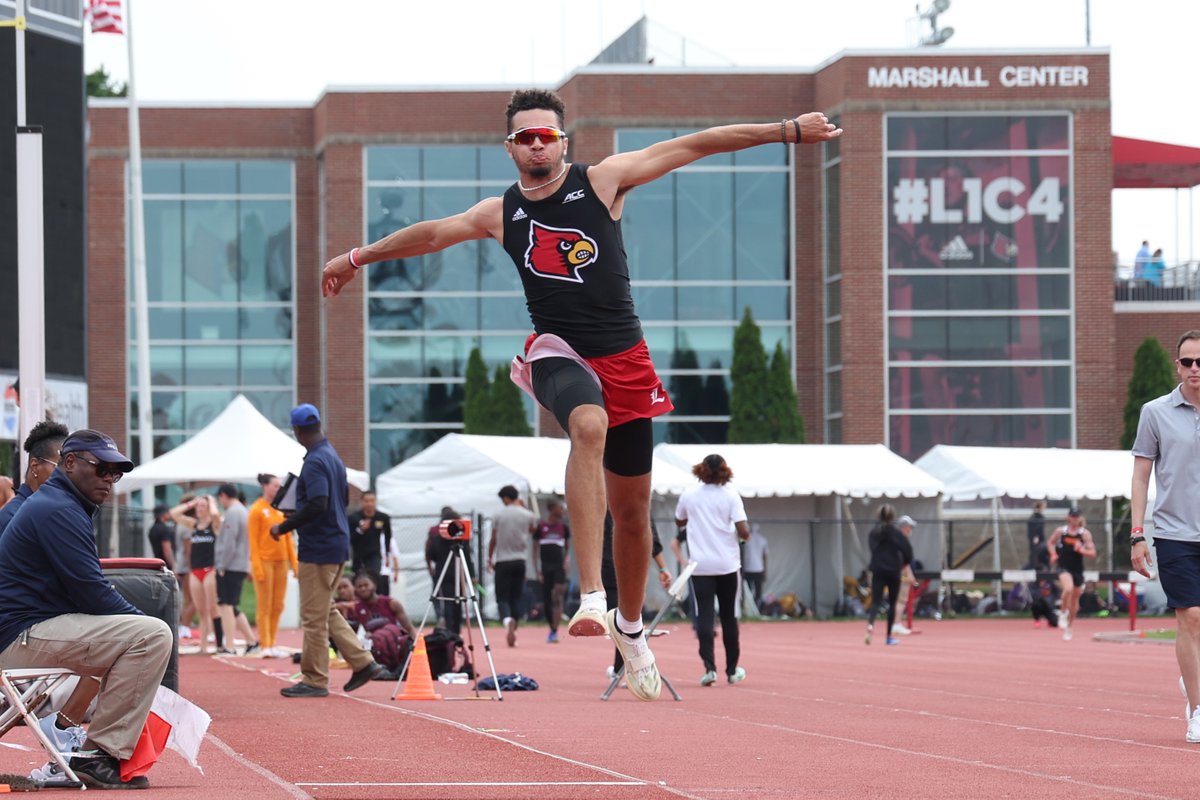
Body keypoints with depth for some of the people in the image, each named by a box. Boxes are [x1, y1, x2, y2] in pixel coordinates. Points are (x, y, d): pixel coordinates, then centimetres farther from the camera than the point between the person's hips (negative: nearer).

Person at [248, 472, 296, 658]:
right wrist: (257, 566, -14)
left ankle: (273, 644, 11)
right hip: (264, 560, -6)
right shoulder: (257, 510, -4)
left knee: (278, 607, 6)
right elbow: (253, 540, -8)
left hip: (281, 561, 6)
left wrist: (294, 562, 9)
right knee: (264, 606, -3)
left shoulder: (281, 510, 12)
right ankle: (265, 645, -4)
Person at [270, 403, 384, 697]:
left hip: (319, 548, -10)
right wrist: (295, 518, 26)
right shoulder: (334, 457, 13)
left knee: (314, 616, -3)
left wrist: (284, 527, -16)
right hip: (337, 543, 10)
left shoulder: (315, 462, -17)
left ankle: (315, 680, 1)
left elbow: (317, 505, -27)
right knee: (326, 611, 17)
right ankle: (362, 662, 13)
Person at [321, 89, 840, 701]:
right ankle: (591, 597, -44)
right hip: (559, 353, -1)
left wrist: (788, 130, -3)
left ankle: (630, 626, 33)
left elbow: (694, 146, 0)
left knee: (632, 508, 8)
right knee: (589, 426, -37)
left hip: (624, 358, 1)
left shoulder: (602, 180, 1)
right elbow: (429, 235, 24)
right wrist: (359, 258, 36)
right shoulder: (500, 214, 7)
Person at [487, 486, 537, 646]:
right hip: (520, 561, 2)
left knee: (502, 598, -5)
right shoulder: (527, 515, 1)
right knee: (516, 598, 11)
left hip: (502, 562, -2)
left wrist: (490, 559, 17)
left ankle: (507, 620, -34)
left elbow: (493, 540, 3)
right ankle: (512, 632, 10)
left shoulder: (499, 515, -3)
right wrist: (522, 507, 24)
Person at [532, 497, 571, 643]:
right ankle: (552, 629, 23)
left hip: (559, 567, 0)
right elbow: (535, 549, 3)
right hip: (545, 567, 0)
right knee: (546, 601, 5)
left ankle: (555, 631, -16)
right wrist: (537, 570, -3)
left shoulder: (563, 527, 6)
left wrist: (567, 560, -4)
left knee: (557, 598, -14)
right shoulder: (540, 527, 0)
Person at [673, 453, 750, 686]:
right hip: (728, 565, 0)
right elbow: (743, 531, -11)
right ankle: (732, 670, 18)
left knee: (704, 616, -2)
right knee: (729, 617, 11)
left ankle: (709, 667, -16)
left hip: (700, 566, 0)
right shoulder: (730, 496, -5)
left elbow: (679, 522, 19)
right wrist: (745, 535, 11)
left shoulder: (689, 496, 1)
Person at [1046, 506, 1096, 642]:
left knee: (1074, 600, 13)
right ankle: (1063, 613, -7)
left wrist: (1081, 550, -21)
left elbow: (1092, 553, -3)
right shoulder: (1060, 531, -1)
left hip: (1078, 569, 2)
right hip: (1064, 568, -2)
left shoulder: (1085, 534, -3)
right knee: (1068, 588, -33)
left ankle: (1068, 628, 32)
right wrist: (1053, 554, -1)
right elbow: (1050, 542, 16)